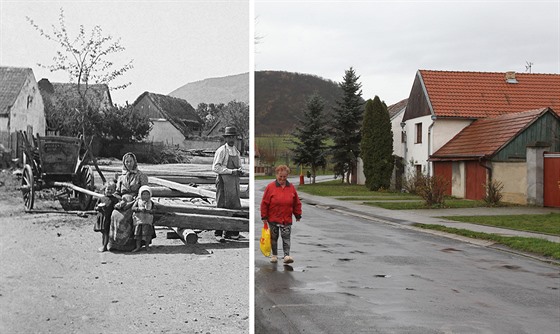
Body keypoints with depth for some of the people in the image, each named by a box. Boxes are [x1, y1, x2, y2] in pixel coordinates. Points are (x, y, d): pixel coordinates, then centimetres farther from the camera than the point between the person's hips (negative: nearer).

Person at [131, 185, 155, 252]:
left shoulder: (151, 202, 5)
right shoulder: (138, 201, 3)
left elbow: (152, 211, 4)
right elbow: (133, 208, -7)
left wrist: (147, 210, -13)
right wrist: (139, 209, -21)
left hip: (147, 220, 0)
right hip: (138, 219, 0)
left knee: (147, 232, -4)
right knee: (137, 233, 1)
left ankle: (147, 246, 10)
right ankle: (138, 246, 9)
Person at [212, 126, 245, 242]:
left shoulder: (236, 152, 15)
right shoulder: (221, 151, -7)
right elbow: (215, 167, -13)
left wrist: (240, 170, 1)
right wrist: (231, 171, -18)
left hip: (235, 182, 7)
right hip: (224, 181, -7)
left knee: (235, 207, 9)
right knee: (222, 207, -5)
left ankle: (230, 232, 18)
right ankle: (218, 233, 1)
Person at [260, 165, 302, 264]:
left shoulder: (291, 187, 2)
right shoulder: (270, 187, -6)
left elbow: (297, 203, 10)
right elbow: (264, 203, -4)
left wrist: (298, 215, 9)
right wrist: (264, 217, -6)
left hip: (287, 219, 1)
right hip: (273, 218, -1)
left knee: (286, 237, -7)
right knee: (274, 237, 10)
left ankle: (287, 255, -9)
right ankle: (274, 255, 23)